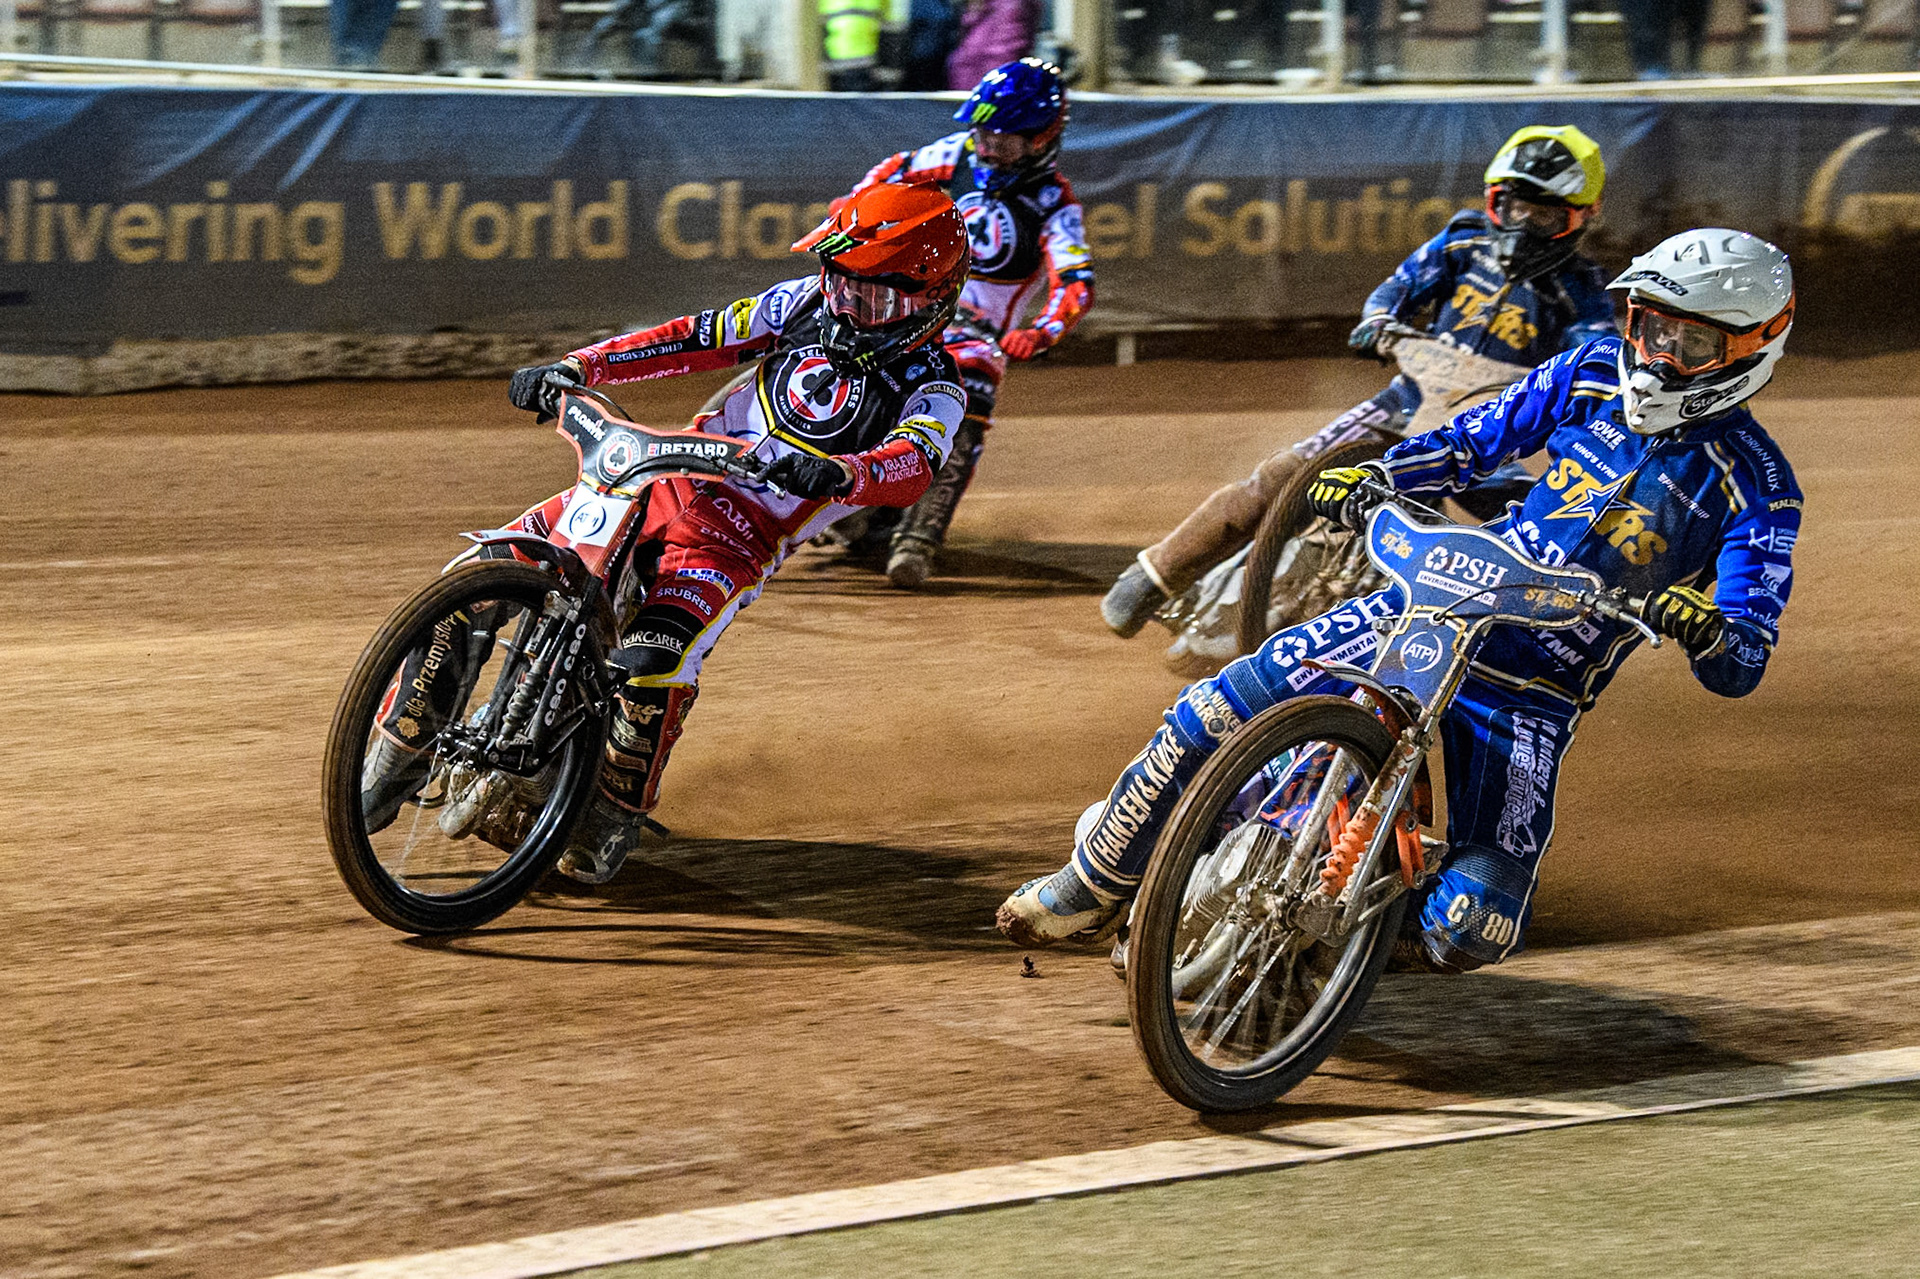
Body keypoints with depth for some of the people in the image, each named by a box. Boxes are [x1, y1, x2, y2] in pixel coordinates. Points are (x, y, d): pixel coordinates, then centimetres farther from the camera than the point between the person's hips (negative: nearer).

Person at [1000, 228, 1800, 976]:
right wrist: (1370, 476, -3)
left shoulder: (1755, 487, -10)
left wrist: (1707, 632, -38)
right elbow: (1475, 440, 15)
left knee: (1473, 927, -21)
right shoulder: (1594, 375, 2)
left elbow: (1743, 668, -14)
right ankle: (1098, 880, 11)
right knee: (1218, 712, -12)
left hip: (1532, 698, -3)